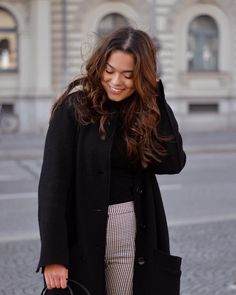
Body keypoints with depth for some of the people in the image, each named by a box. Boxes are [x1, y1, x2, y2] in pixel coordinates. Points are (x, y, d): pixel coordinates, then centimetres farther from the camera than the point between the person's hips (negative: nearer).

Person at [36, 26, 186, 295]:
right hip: (83, 237, -3)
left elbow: (173, 162, -10)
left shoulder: (147, 110, 2)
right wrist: (53, 255, -18)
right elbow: (53, 183, -13)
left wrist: (155, 99, -10)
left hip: (136, 236, 3)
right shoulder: (74, 108, -10)